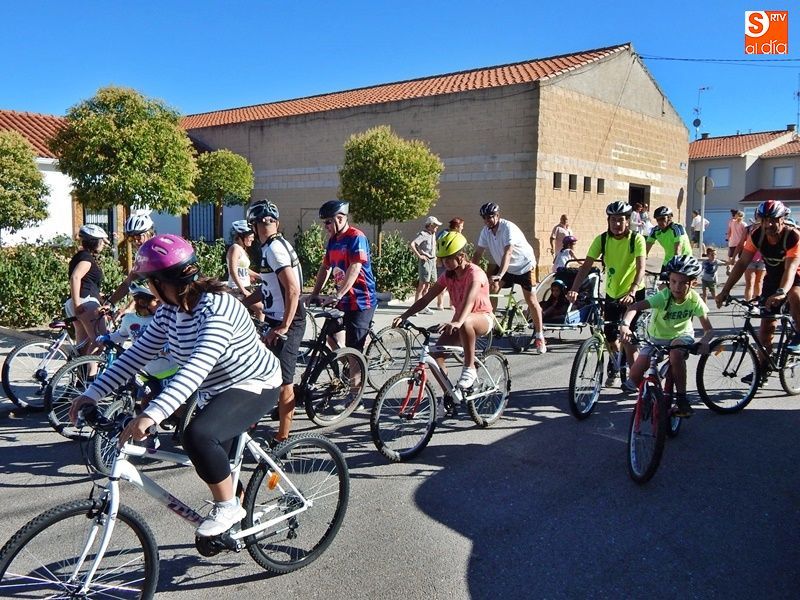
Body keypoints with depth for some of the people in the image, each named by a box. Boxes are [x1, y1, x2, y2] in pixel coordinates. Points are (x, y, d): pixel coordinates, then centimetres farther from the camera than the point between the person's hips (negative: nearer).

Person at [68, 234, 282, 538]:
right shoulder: (169, 310, -5)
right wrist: (92, 393, -9)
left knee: (198, 435, -31)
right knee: (212, 463, 17)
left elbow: (196, 369, -42)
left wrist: (151, 415, -50)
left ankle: (229, 507, -9)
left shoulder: (216, 310, -31)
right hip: (216, 391, 9)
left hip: (254, 386, -9)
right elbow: (138, 353, -2)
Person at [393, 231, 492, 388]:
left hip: (483, 319, -6)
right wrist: (404, 316, -20)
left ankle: (470, 369, -27)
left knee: (465, 322, -42)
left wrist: (458, 322, -59)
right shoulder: (448, 275, -3)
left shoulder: (475, 273, -22)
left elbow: (469, 300, -41)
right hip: (460, 321, 6)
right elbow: (425, 299, -7)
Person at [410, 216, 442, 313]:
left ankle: (423, 306, 19)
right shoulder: (423, 234, -12)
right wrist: (419, 255, -21)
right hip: (425, 261, -8)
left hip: (432, 261, 8)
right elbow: (412, 244, -25)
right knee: (422, 284, -8)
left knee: (428, 285, 11)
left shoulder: (433, 234, 14)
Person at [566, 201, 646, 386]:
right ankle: (614, 369, 34)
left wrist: (631, 292, -43)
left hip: (633, 294, -3)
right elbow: (586, 266, -16)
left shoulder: (636, 239, -17)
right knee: (610, 336, 6)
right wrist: (574, 289, -31)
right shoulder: (602, 239, -9)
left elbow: (641, 269, -27)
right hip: (612, 293, 3)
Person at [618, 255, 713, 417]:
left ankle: (681, 398, -19)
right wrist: (625, 323, -57)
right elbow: (635, 306, -38)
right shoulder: (663, 296, -25)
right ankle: (633, 383, 23)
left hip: (681, 335, 1)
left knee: (676, 353, -37)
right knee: (636, 375, -17)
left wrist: (704, 341, -38)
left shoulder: (694, 300, -18)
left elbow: (708, 329, -15)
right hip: (657, 338, 0)